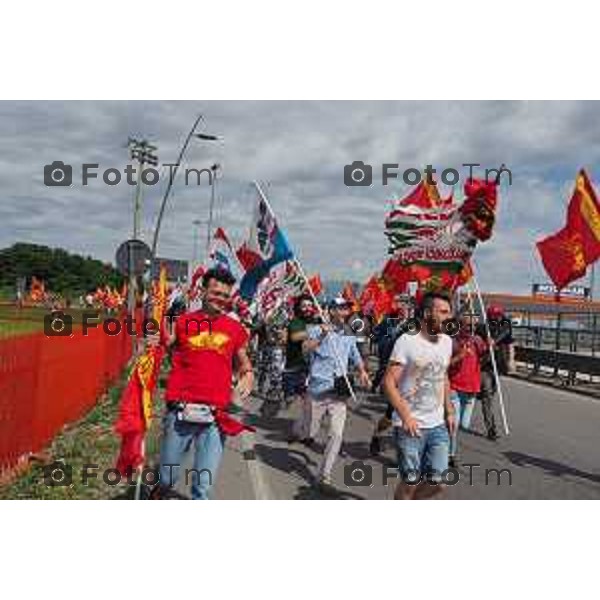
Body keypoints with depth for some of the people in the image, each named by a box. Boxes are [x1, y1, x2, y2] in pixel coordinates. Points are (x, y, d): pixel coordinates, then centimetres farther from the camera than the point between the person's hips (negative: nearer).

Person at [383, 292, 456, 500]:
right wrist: (406, 416, -22)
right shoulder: (407, 341, -13)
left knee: (437, 483, 7)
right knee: (410, 482, 3)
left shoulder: (446, 341, 8)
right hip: (410, 426, -6)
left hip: (438, 425, 6)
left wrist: (449, 411, 14)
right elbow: (389, 382, -15)